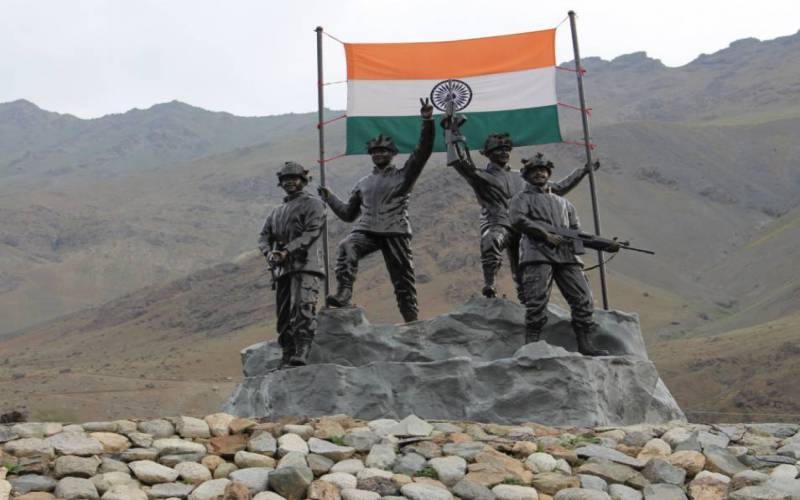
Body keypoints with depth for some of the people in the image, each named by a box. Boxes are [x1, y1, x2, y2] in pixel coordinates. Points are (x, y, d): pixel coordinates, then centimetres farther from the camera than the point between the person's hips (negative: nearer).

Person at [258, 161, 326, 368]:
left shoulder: (313, 204, 7)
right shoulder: (277, 212, 27)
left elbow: (311, 233, -8)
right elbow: (264, 237, 17)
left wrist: (287, 250, -18)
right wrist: (269, 253, -6)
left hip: (305, 266, -7)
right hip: (282, 268, 7)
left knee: (303, 309, -21)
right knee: (284, 316, 3)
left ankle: (302, 353, -28)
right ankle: (287, 357, 6)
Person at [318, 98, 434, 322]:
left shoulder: (403, 176, 11)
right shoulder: (363, 184, 24)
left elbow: (423, 152, -1)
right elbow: (348, 213, 30)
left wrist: (427, 122, -12)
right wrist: (329, 198, 19)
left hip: (395, 232, -2)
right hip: (366, 231, 2)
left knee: (403, 277, -1)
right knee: (346, 248, -30)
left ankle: (411, 318, 10)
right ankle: (343, 294, -39)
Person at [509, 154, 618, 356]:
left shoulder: (563, 202, 32)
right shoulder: (522, 198, 16)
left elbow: (577, 232, 26)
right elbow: (517, 219, -5)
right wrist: (546, 235, -12)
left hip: (566, 255, 5)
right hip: (537, 255, -5)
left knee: (583, 299, -6)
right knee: (537, 302, -15)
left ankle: (587, 345, -4)